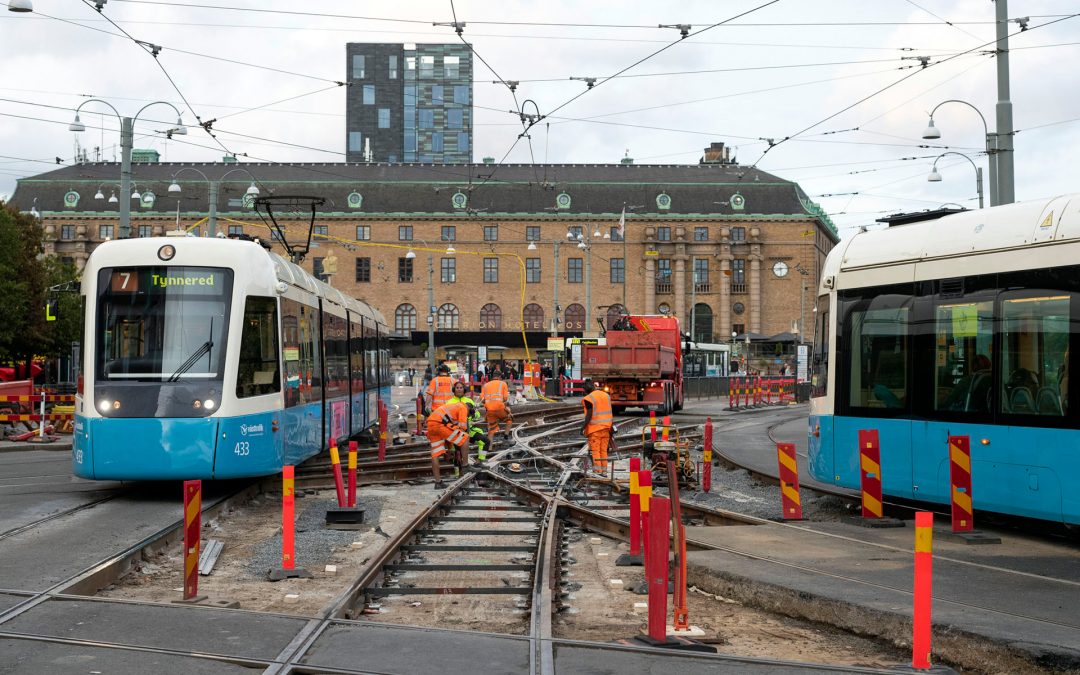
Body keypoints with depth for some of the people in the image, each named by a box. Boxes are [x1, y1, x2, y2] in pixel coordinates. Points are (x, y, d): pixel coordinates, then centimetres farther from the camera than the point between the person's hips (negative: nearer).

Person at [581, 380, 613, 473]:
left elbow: (589, 415, -17)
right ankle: (604, 471, 11)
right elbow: (610, 412, 11)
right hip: (606, 427, 7)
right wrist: (610, 428, 15)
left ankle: (597, 471, -6)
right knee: (604, 450, 11)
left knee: (595, 451, -3)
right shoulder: (606, 395, 11)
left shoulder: (589, 399, -12)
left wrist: (583, 427, -11)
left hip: (595, 428, -7)